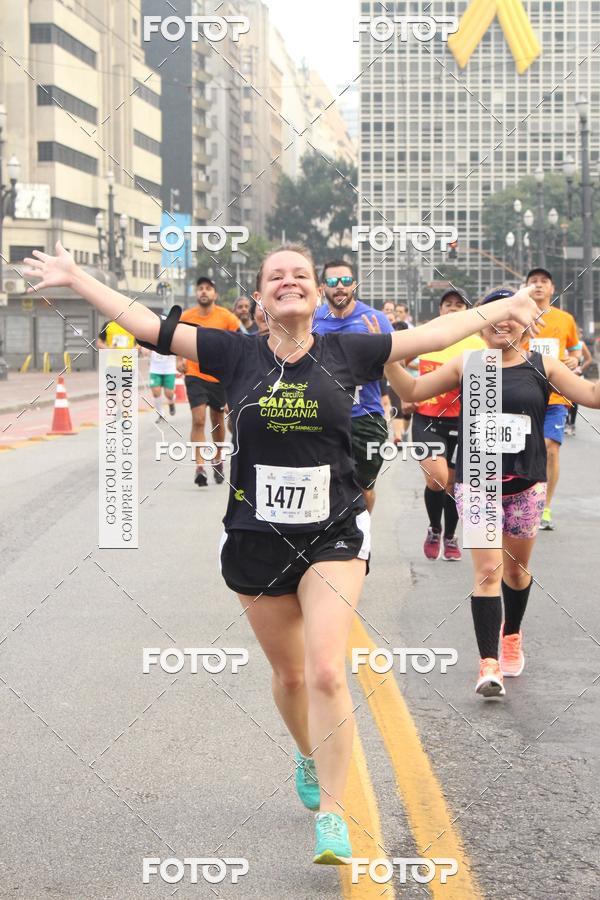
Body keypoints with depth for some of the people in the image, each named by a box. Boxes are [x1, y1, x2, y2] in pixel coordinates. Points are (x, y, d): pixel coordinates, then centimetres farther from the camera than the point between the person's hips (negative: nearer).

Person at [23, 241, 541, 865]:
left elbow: (431, 335, 8)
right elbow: (149, 326, 0)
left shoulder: (345, 352, -1)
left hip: (334, 536, -1)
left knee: (327, 673, -14)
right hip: (257, 539, 1)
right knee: (289, 674, 15)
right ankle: (309, 756, 47)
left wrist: (504, 307, 12)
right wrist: (74, 278, 1)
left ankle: (331, 814, -3)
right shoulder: (237, 354, -2)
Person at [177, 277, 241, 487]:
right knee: (198, 420, -15)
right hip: (195, 375, -1)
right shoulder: (186, 317, -3)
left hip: (219, 376, 1)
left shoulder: (226, 317, -7)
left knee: (217, 421, 15)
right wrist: (180, 359, 2)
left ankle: (218, 460, 36)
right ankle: (199, 467, -17)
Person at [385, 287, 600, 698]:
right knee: (488, 569, -11)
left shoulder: (542, 366, 1)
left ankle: (511, 636, 41)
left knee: (516, 569, 15)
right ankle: (489, 664, -12)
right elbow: (413, 391, 4)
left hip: (525, 484, 1)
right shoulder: (466, 366, 1)